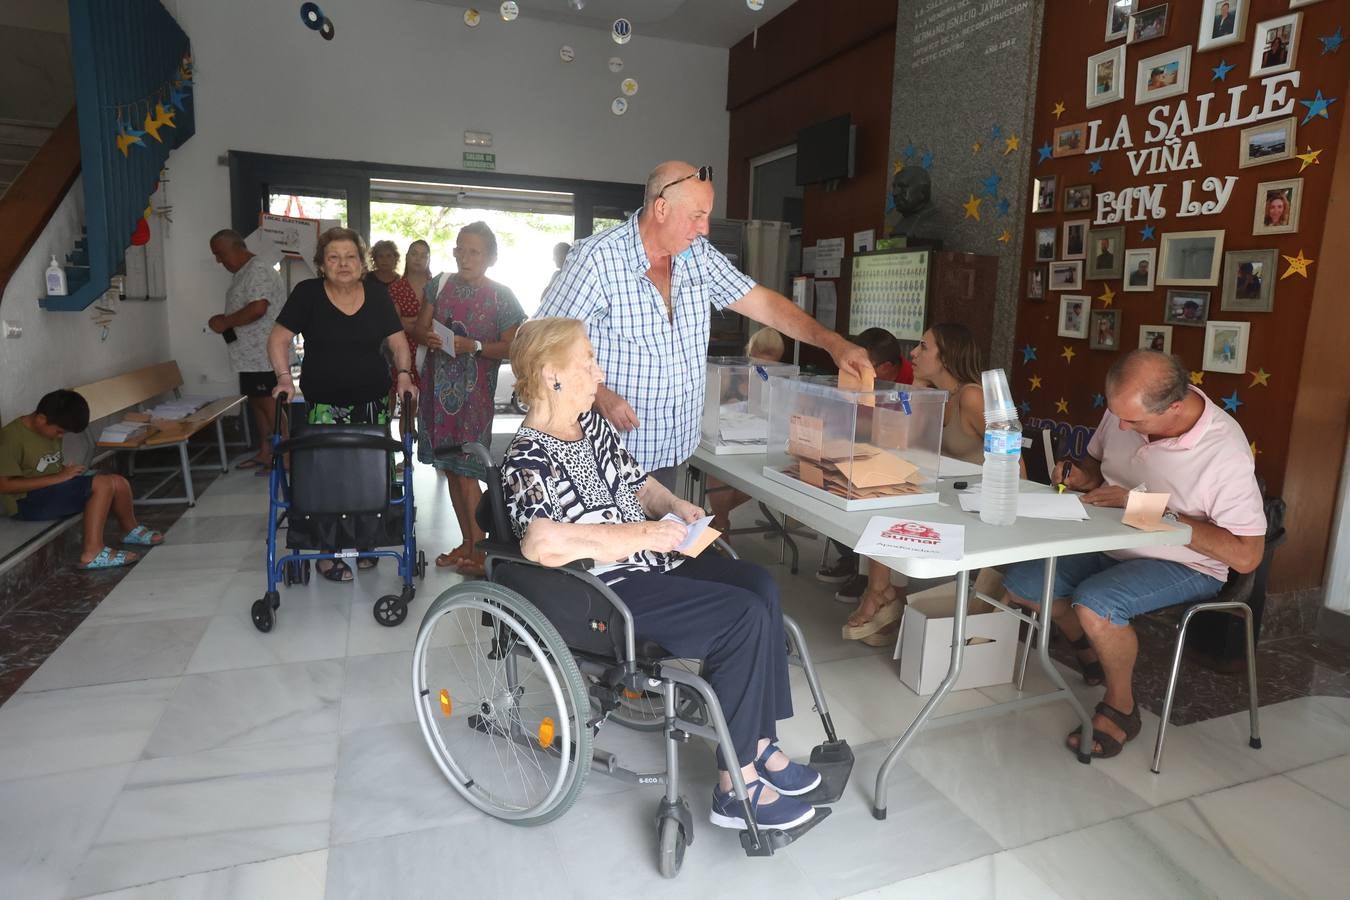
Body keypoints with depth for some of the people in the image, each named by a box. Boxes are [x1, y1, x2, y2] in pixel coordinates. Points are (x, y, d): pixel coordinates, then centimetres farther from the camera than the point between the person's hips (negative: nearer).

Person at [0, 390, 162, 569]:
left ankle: (132, 530, 22)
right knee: (103, 484, -26)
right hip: (27, 502, -8)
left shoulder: (48, 430, 8)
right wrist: (59, 477, -24)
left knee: (119, 483, -4)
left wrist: (66, 472, -1)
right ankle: (92, 553, -27)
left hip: (55, 489, 8)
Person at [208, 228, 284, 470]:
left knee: (270, 405, -6)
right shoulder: (242, 274, 18)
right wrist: (225, 321, 9)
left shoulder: (259, 271, -14)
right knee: (257, 403, 14)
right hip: (251, 354, 10)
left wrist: (225, 322, -15)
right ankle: (264, 452, 23)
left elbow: (257, 308, -26)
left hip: (263, 354, -10)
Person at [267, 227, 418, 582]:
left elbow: (398, 340, 6)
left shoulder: (376, 294, 4)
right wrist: (284, 377, -12)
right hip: (324, 405, -2)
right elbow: (279, 338, 0)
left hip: (373, 402, 2)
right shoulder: (307, 293, -2)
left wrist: (404, 374, -10)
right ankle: (328, 552, 8)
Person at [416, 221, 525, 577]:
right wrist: (429, 337, -11)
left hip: (474, 390, -5)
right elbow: (421, 325, 11)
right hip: (438, 385, 5)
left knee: (466, 471, -8)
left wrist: (473, 346, -19)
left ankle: (479, 549, 2)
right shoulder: (442, 284, 9)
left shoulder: (501, 296, -4)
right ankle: (466, 542, 21)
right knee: (450, 467, 10)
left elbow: (511, 347, -6)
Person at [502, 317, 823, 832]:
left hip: (650, 562, 9)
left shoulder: (593, 424, 11)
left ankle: (759, 742, 1)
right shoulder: (527, 460, -16)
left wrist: (672, 505, 2)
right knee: (744, 617, -19)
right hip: (604, 590, -9)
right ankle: (737, 785, -6)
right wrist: (640, 535, -27)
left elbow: (638, 481, 23)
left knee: (760, 586, -7)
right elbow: (540, 543, -33)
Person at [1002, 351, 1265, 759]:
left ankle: (1120, 706, -2)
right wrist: (1082, 477, -11)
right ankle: (1092, 653, 20)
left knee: (1094, 603, -32)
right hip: (1109, 546, 7)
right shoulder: (1125, 409, -9)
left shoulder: (1225, 451, -26)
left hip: (1183, 565, -6)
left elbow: (1246, 556, -24)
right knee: (1020, 581, -7)